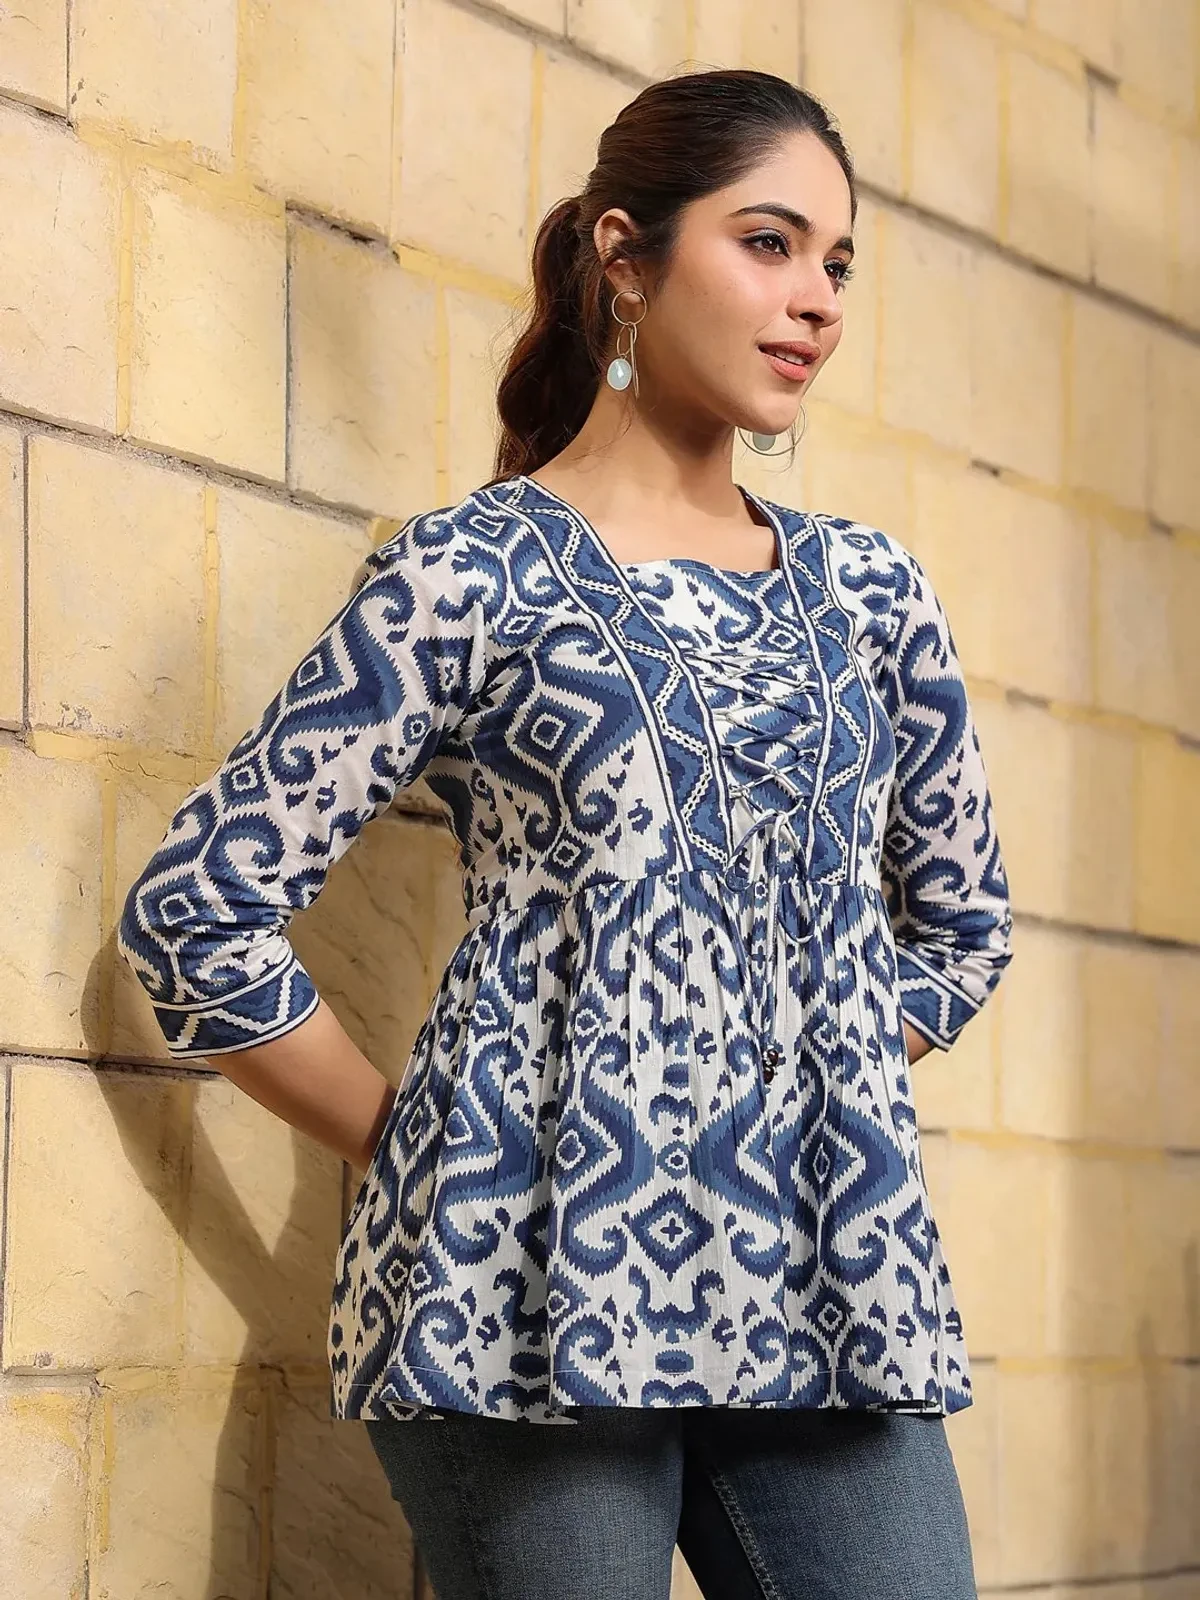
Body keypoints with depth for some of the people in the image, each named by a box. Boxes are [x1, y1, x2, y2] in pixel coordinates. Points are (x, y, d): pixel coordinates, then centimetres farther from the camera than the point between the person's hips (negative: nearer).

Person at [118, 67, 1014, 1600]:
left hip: (830, 1283, 5)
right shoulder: (472, 571, -1)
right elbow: (197, 910, -2)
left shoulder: (868, 591, 13)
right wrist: (414, 1150, 1)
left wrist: (824, 1101, 14)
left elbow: (960, 923, 26)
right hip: (537, 1279, -4)